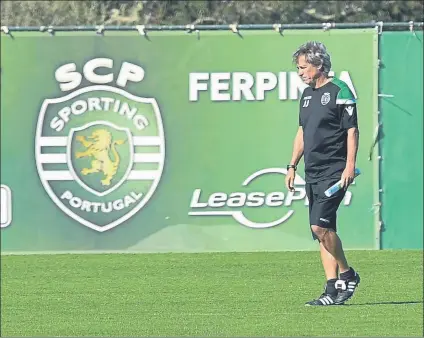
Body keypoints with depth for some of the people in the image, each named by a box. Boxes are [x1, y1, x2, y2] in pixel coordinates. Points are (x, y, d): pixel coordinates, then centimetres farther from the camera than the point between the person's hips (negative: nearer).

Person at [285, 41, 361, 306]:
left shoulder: (339, 91, -8)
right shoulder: (307, 94, 16)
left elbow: (352, 130, -11)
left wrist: (350, 165, -18)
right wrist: (292, 166, 20)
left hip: (334, 171, -9)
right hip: (312, 172, 9)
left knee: (320, 226, -18)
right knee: (322, 231, 6)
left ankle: (347, 274, -1)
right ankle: (333, 289, 8)